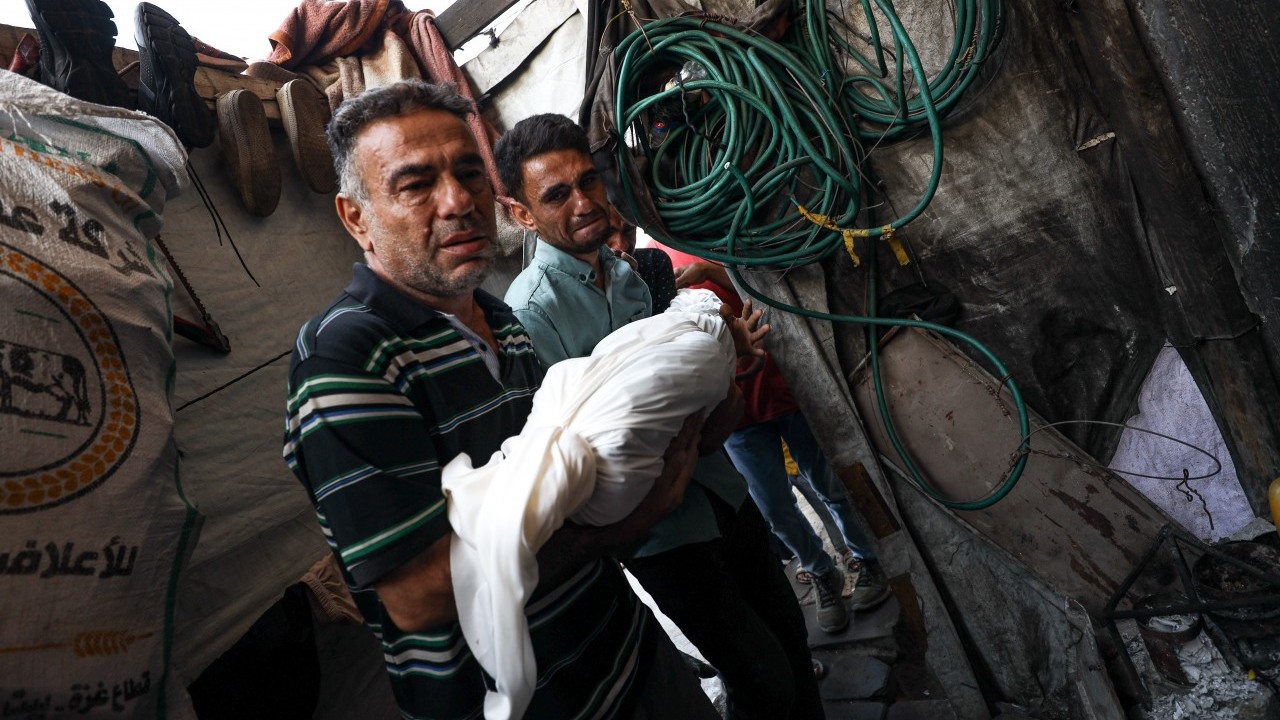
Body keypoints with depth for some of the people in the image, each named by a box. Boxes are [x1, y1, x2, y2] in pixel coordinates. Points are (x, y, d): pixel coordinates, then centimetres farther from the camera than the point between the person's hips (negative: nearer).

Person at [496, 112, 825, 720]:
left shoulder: (628, 271, 5)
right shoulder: (531, 310, -19)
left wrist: (721, 349, -4)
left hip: (719, 491, 7)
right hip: (659, 527, -7)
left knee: (789, 633, 20)